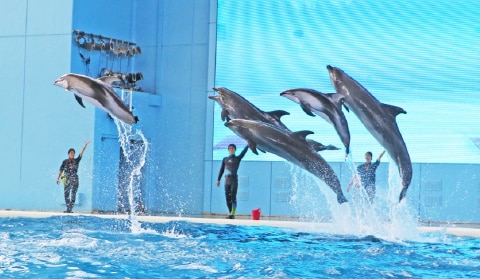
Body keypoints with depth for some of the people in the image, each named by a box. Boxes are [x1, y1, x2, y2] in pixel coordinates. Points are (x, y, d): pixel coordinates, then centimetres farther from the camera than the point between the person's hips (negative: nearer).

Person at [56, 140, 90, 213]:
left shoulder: (76, 160, 4)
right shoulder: (65, 162, 4)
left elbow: (81, 153, -5)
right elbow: (61, 170, 3)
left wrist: (85, 145, -14)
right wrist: (58, 178, -7)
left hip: (74, 180, -1)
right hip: (67, 180, 1)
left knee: (73, 195, -7)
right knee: (66, 195, 4)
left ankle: (70, 209, -8)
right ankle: (68, 209, 14)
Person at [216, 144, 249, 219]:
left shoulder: (238, 158, 8)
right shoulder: (225, 159, 16)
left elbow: (244, 151, -4)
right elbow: (221, 170, 16)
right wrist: (218, 180, 11)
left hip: (234, 179, -4)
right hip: (227, 180, 4)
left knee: (233, 197, -11)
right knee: (227, 198, 2)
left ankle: (233, 214, -14)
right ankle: (230, 213, 8)